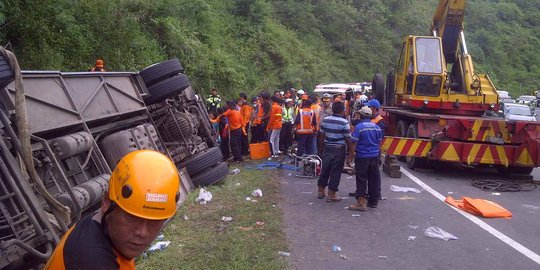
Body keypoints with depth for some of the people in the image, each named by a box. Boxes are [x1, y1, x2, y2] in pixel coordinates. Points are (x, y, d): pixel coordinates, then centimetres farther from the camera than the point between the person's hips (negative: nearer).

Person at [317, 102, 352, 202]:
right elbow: (347, 139, -13)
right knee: (335, 172, 2)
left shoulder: (325, 120, 2)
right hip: (339, 149, -5)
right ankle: (331, 194, 6)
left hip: (327, 148, 5)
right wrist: (351, 150, -3)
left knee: (325, 169, 16)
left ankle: (321, 191, 25)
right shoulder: (344, 122, -13)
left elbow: (322, 134, 9)